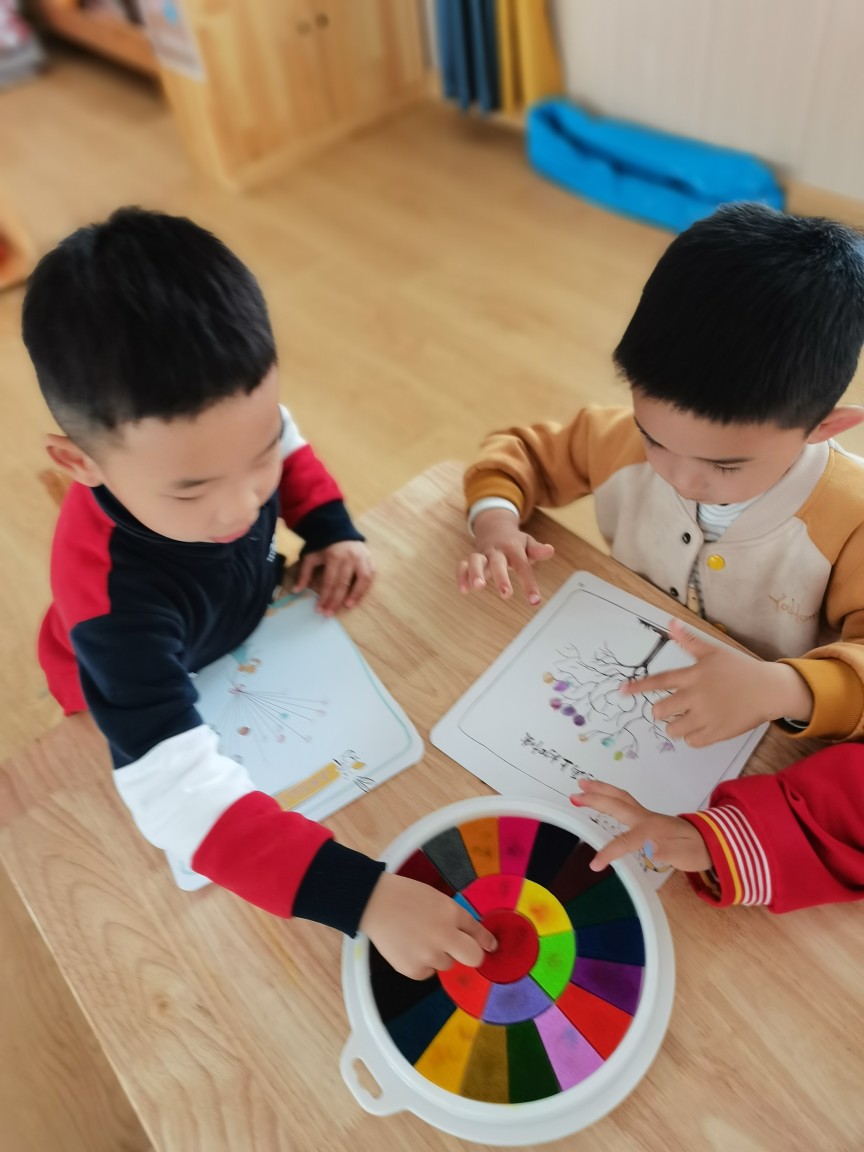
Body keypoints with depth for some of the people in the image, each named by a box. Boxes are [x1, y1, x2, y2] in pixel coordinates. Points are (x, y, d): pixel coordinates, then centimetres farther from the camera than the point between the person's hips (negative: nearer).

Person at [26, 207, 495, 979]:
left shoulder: (212, 431, -31)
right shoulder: (114, 592, -46)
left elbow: (288, 449, -5)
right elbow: (178, 793, -52)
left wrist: (332, 529, -20)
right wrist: (363, 896, -59)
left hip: (247, 609, 4)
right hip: (146, 689, -4)